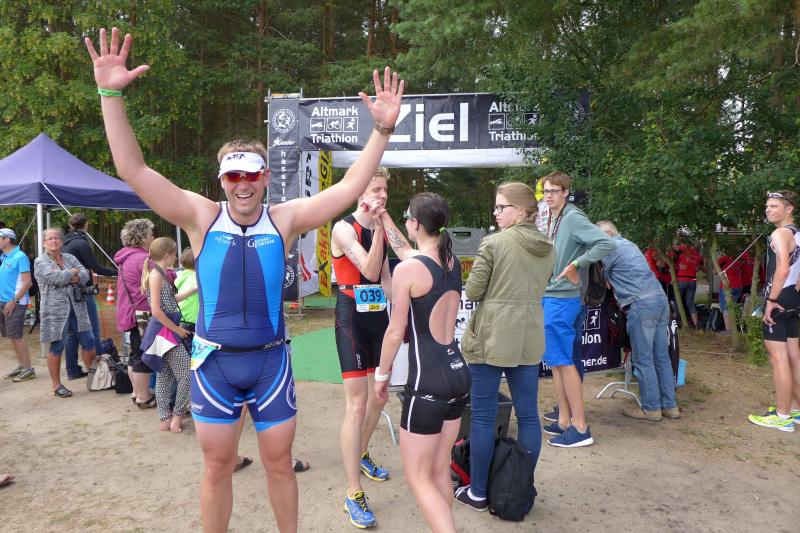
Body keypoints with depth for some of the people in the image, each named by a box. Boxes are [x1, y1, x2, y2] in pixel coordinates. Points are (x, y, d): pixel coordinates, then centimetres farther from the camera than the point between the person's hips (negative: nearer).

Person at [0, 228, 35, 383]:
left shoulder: (20, 257, -11)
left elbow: (28, 283, -16)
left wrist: (13, 301, -19)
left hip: (15, 303, -8)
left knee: (16, 336, -6)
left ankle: (28, 369, 0)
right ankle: (21, 366, 19)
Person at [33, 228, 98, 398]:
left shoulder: (70, 258, 13)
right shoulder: (40, 262, -1)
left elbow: (85, 274, -1)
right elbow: (53, 277, -19)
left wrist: (69, 278, -17)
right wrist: (73, 272, -6)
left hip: (77, 306, 5)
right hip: (55, 309, -5)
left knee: (88, 341, 6)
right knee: (57, 346, 1)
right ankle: (56, 384, 12)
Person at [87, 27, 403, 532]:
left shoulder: (285, 219, -4)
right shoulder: (202, 218, -5)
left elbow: (350, 188, -8)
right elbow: (134, 170, -9)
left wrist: (383, 130, -16)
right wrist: (111, 96, -16)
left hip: (270, 360, 0)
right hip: (214, 362, 0)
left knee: (280, 462, 15)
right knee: (218, 466, 13)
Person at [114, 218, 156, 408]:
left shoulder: (127, 258, 13)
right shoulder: (143, 258, -18)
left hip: (130, 312, 10)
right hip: (143, 314, -10)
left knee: (136, 354, 19)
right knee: (144, 356, -2)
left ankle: (137, 392, 30)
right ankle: (144, 397, 5)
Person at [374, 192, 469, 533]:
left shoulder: (407, 269, -16)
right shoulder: (453, 261, 6)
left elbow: (395, 332, -12)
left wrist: (382, 374, 3)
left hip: (428, 381, -8)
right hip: (459, 374, 8)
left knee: (418, 477, 6)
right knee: (440, 471, 20)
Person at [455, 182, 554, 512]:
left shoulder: (494, 243, -11)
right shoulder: (548, 248, 8)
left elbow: (472, 292, -9)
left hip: (491, 338, -6)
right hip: (529, 339, 6)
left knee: (483, 416, 6)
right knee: (528, 415, 13)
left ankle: (478, 493, 17)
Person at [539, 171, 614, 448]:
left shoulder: (573, 218, -13)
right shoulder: (550, 220, 12)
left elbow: (607, 243, -24)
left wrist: (576, 264, -19)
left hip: (561, 298, -9)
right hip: (547, 296, 9)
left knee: (563, 362, -4)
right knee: (555, 361, 13)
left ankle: (581, 428, 5)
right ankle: (564, 420, 23)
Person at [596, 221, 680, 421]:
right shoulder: (630, 245, 24)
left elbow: (600, 276, 1)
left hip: (641, 304, -9)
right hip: (660, 299, 9)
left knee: (643, 359, -1)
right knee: (662, 357, 12)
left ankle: (651, 408, 5)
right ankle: (670, 406, 18)